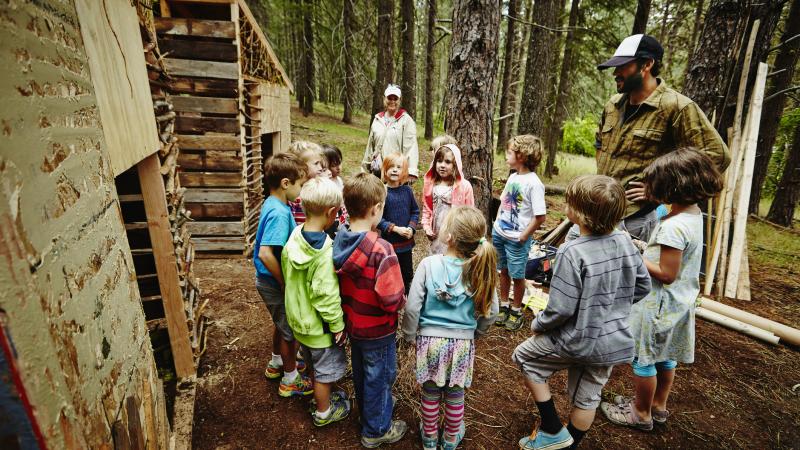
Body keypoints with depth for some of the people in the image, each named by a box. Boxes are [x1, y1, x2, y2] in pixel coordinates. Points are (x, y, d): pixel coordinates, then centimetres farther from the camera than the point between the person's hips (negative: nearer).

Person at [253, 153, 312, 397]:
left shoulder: (272, 204, 1)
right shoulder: (279, 213, -29)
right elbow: (266, 254, -36)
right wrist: (285, 284, -24)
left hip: (270, 281, 9)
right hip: (275, 284, -9)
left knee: (282, 325, 28)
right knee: (291, 331, 10)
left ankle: (277, 364, 49)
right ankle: (290, 380, 30)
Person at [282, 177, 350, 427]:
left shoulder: (294, 238, -7)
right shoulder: (325, 252, -32)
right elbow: (326, 295, -28)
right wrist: (338, 325, -14)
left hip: (299, 319, 8)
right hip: (320, 325, -8)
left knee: (314, 364, 28)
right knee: (325, 371, 16)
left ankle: (323, 397, 51)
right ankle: (324, 412, 37)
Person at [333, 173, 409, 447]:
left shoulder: (339, 241, -10)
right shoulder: (381, 249, -31)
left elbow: (338, 283, 1)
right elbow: (392, 300, -31)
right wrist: (403, 299, -10)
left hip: (352, 323, 7)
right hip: (377, 330, -7)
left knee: (361, 373, 27)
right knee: (379, 378, 16)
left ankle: (367, 413, 52)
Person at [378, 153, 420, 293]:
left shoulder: (407, 190, 0)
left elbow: (415, 211, 8)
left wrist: (411, 228, -7)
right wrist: (396, 229, -17)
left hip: (407, 241, 4)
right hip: (389, 242, -4)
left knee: (408, 274, 18)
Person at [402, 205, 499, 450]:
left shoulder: (429, 264, -19)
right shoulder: (480, 269, -13)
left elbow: (412, 306, -16)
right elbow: (491, 311, -4)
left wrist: (410, 335, 1)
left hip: (430, 340, -1)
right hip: (462, 343, 2)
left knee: (430, 393, 20)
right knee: (455, 395, 21)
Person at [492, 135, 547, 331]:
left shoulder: (533, 183, -19)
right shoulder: (512, 177, 4)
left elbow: (540, 216, -20)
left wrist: (524, 236, -14)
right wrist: (497, 223, 7)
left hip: (517, 239, -7)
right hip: (499, 233, 7)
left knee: (517, 275, 9)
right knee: (504, 271, 18)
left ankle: (516, 311, 27)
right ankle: (504, 306, 34)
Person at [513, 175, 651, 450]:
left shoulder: (572, 252, -27)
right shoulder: (624, 241, -6)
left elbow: (561, 309, -25)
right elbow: (643, 286, 6)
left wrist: (538, 324, -6)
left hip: (579, 340, -6)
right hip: (615, 342, 7)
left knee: (524, 355, 16)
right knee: (587, 399, 22)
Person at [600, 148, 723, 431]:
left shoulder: (673, 226, -28)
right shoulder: (694, 215, 1)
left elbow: (666, 274, -26)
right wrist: (643, 248, 5)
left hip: (658, 305, -9)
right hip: (678, 303, 9)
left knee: (643, 359, 9)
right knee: (665, 357, 23)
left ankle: (641, 414, 27)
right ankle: (658, 406, 41)